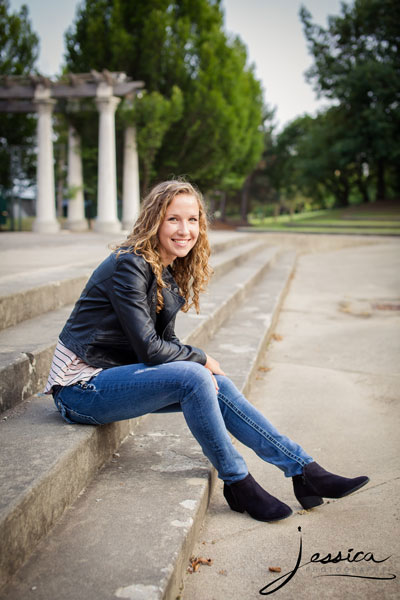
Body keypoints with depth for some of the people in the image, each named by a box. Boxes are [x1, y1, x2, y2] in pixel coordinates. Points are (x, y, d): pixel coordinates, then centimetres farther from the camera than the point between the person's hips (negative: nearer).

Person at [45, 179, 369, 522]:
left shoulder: (172, 273, 7)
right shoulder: (130, 265, -20)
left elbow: (166, 340, 9)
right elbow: (149, 348, -22)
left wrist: (202, 368, -9)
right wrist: (202, 360, -7)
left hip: (114, 372, 8)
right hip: (81, 387, -8)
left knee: (217, 385, -6)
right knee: (194, 377, -26)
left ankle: (305, 471, -1)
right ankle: (238, 484, -10)